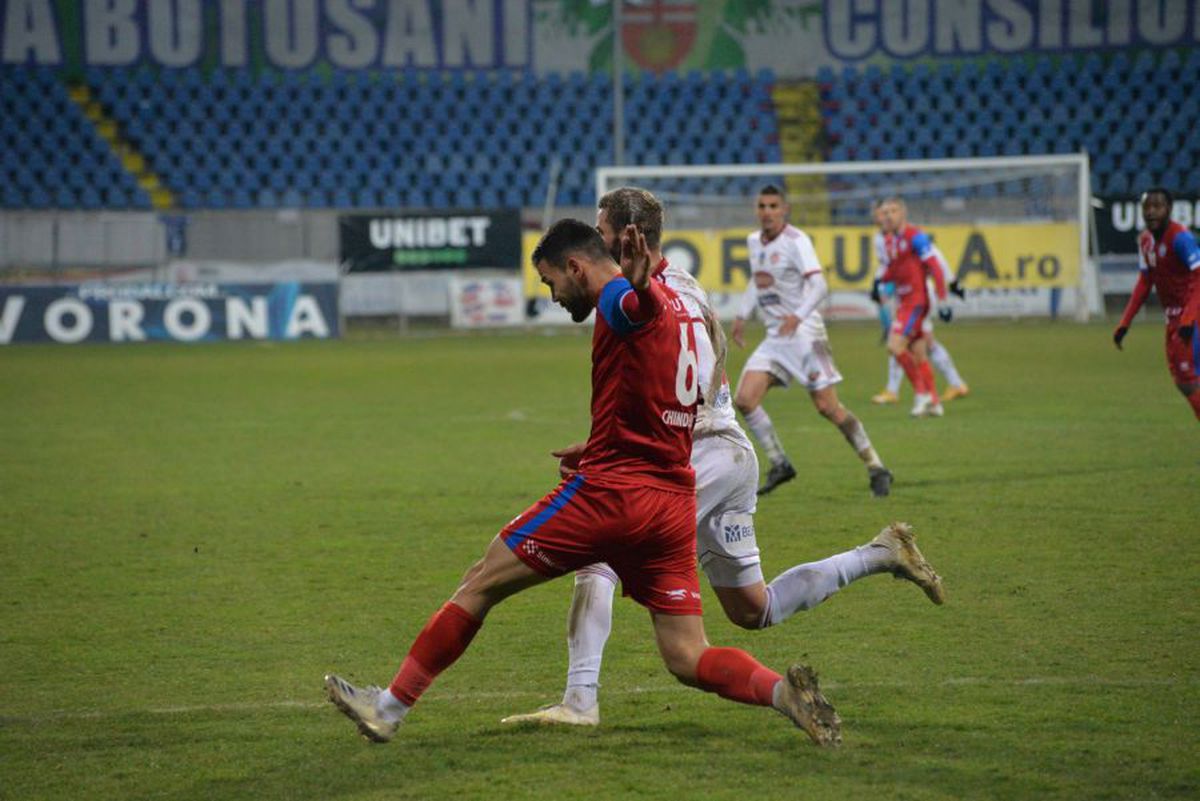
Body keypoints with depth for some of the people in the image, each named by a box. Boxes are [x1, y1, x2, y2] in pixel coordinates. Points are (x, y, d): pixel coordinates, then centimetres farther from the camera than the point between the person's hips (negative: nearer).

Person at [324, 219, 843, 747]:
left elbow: (643, 303, -33)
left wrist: (638, 283, -58)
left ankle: (389, 707, 13)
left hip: (610, 494, -8)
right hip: (674, 503, 8)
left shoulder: (616, 299, -8)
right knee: (688, 660, 3)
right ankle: (784, 692, -23)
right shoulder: (677, 310, 20)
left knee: (480, 585, 7)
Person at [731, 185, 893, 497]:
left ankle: (876, 469, 2)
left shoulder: (796, 241, -14)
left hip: (804, 332, -7)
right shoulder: (754, 241, 10)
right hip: (774, 337, 7)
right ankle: (779, 465, 8)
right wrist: (742, 316, 21)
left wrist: (798, 316, -39)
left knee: (828, 407, -10)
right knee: (744, 400, -7)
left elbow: (819, 286, -25)